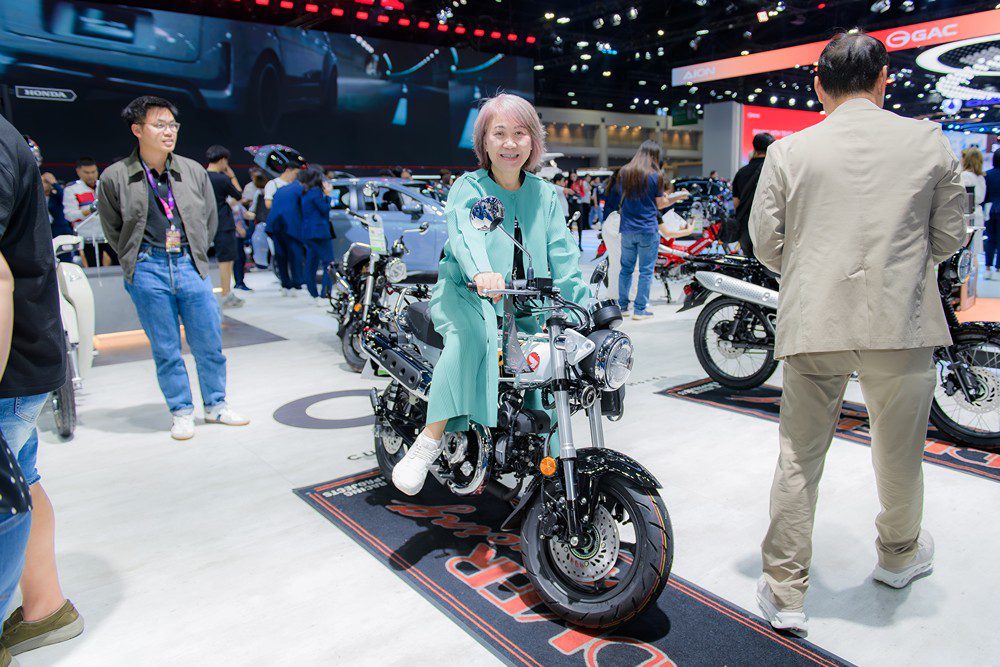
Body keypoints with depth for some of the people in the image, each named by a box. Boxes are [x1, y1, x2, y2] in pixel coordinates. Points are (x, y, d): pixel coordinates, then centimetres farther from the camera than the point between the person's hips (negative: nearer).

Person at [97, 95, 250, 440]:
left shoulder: (194, 171, 6)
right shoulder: (115, 177, 0)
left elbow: (210, 218, 17)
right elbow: (112, 229, 10)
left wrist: (194, 254, 13)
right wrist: (139, 259, 6)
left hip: (191, 266, 2)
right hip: (147, 272, -2)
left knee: (210, 343, 7)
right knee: (165, 349, 6)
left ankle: (216, 406, 24)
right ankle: (182, 412, 20)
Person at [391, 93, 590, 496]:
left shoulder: (545, 194, 12)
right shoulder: (468, 188, -1)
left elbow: (563, 257, 4)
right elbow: (466, 234, -24)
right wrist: (482, 273, -46)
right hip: (466, 296, -4)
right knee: (474, 332, -36)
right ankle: (431, 438, -29)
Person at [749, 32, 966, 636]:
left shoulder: (788, 151, 0)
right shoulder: (929, 143, 1)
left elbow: (765, 240, 1)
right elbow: (949, 238, 6)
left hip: (812, 323, 0)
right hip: (901, 322, 1)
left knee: (800, 456, 9)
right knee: (899, 452, 20)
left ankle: (785, 594, 13)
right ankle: (899, 556, 45)